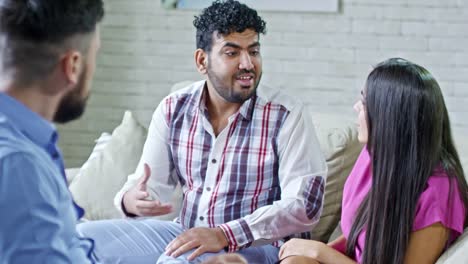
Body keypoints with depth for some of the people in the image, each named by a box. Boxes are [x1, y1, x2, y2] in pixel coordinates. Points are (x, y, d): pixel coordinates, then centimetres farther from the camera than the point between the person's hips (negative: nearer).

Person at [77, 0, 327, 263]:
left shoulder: (287, 115, -13)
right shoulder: (173, 110, 1)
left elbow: (305, 205, -19)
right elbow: (152, 185, 4)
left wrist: (225, 235, -29)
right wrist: (131, 199, -22)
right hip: (184, 233, 5)